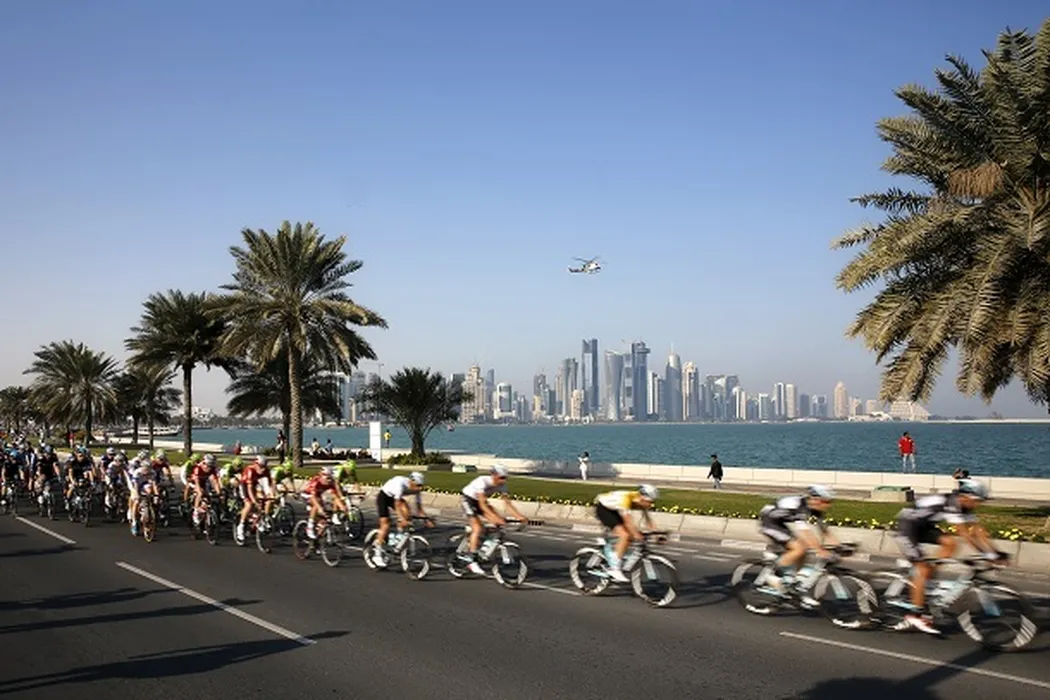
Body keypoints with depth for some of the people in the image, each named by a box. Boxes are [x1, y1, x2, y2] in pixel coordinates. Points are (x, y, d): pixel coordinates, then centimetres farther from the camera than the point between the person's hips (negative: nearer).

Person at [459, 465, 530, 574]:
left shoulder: (502, 485, -17)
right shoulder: (483, 482, -35)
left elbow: (508, 504, -18)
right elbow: (482, 505, -39)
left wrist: (520, 516, -31)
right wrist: (496, 517, -49)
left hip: (479, 500, 6)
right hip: (467, 499, -6)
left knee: (498, 523, -13)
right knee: (477, 528, -21)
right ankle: (472, 561, -15)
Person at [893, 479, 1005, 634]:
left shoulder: (964, 507, -2)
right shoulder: (949, 504, -28)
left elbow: (979, 531, -4)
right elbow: (964, 533, -32)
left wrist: (994, 552, -14)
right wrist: (988, 554, -33)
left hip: (924, 527, 9)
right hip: (908, 527, -9)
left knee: (950, 543, -10)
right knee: (923, 569, -12)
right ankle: (915, 615, -7)